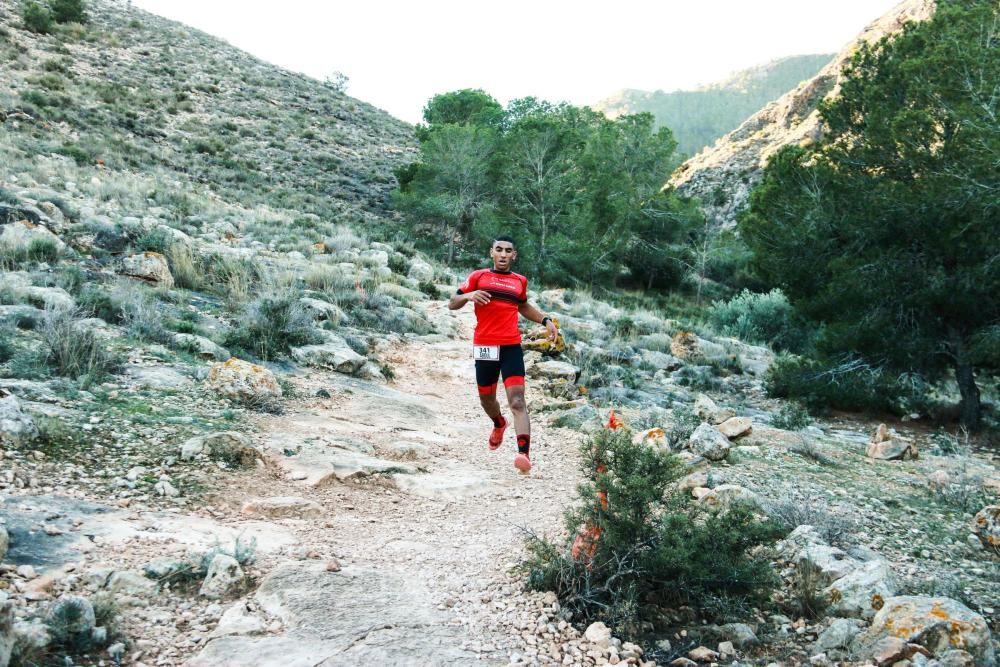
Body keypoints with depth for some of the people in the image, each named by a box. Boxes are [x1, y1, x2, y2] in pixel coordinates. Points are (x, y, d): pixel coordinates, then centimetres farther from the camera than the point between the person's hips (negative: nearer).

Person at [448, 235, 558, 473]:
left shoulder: (520, 281, 13)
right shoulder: (478, 276, 5)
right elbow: (452, 304, 5)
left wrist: (545, 320, 18)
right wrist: (469, 295, -16)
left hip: (511, 347, 0)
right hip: (484, 347, 0)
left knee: (517, 400, -15)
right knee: (487, 400, 16)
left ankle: (524, 453, -26)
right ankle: (499, 424, 50)